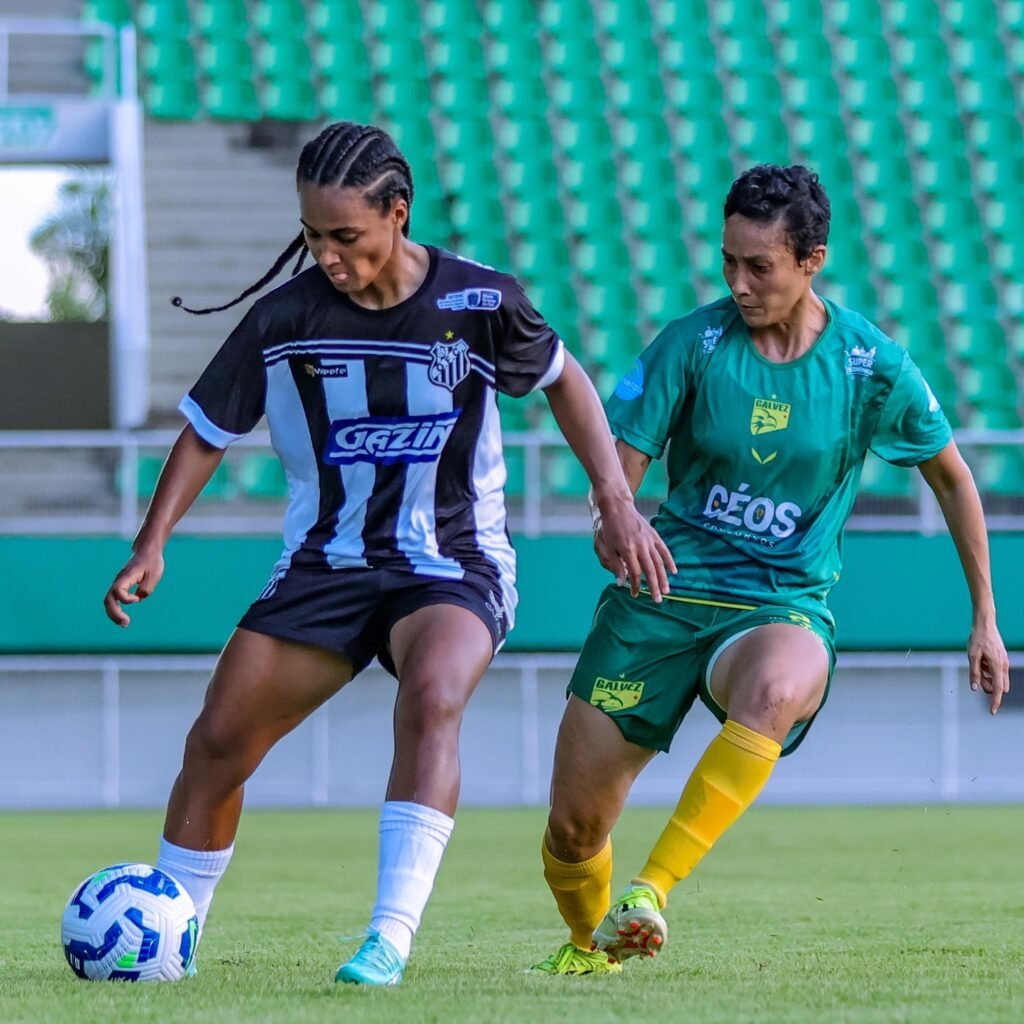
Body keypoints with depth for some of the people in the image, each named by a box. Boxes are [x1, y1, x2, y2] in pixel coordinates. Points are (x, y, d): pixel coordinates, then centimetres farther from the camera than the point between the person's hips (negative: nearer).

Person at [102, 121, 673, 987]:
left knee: (433, 698, -33)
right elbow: (208, 431, 4)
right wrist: (153, 545, -7)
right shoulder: (286, 319, -9)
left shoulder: (478, 301, -11)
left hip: (452, 566, -3)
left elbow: (562, 379, 8)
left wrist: (618, 502, 1)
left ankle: (392, 939, -37)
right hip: (325, 565, 3)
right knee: (217, 741, -1)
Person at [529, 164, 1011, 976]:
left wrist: (985, 620, 13)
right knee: (574, 823, -2)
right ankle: (590, 944, 32)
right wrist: (615, 522, -30)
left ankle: (652, 890, -38)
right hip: (666, 590, 2)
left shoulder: (871, 366, -4)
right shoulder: (692, 344, -5)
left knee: (774, 691, -41)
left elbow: (951, 476, 10)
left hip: (784, 607, -1)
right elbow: (621, 460, -5)